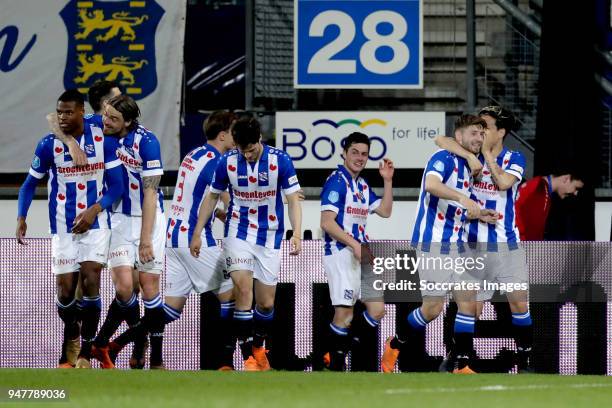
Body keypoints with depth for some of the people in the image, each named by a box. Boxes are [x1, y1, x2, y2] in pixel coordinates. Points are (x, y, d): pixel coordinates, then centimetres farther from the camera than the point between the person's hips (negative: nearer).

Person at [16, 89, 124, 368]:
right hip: (63, 227, 1)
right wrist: (21, 218, -9)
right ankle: (71, 335, 31)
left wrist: (94, 210, -17)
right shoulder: (49, 144, -4)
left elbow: (116, 185, -2)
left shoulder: (103, 140, -6)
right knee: (65, 289, -1)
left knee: (91, 279, -17)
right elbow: (30, 184, 6)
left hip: (95, 222, -1)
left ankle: (85, 353, -10)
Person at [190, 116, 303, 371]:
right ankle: (248, 357, -18)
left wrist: (297, 234, -19)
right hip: (238, 233, -1)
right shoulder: (227, 162, -6)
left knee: (266, 303, 4)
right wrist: (197, 233, 6)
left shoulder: (280, 161, -10)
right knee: (243, 287, -21)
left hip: (269, 238, 1)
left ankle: (259, 347, 33)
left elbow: (293, 200, -6)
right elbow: (212, 196, 7)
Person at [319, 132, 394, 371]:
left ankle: (338, 351, 13)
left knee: (377, 310, 4)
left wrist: (387, 181, 12)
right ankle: (335, 365, 2)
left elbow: (385, 211, 20)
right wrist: (355, 245, -19)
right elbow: (327, 222, -16)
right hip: (340, 253, -9)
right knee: (344, 313, -9)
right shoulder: (337, 181, -9)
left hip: (361, 254, 9)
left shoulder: (363, 185, 18)